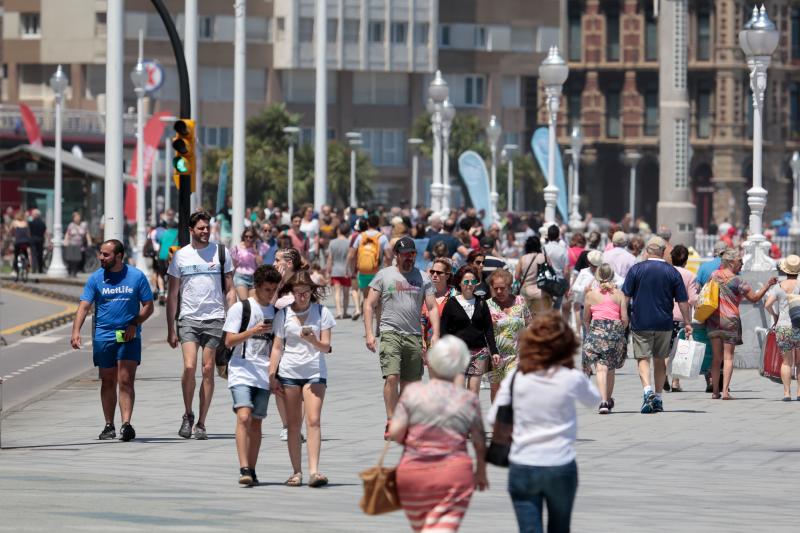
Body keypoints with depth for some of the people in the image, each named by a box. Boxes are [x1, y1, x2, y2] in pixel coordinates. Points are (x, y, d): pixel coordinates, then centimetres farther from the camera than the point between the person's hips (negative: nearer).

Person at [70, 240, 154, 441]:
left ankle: (126, 424, -17)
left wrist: (135, 324, -11)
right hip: (103, 336, 2)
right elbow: (84, 306, -3)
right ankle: (109, 426, 16)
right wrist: (76, 331, -18)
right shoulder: (96, 278, 3)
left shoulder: (137, 276, 0)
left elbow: (148, 306, 5)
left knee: (126, 380, -11)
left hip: (128, 336, -2)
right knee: (108, 382, 8)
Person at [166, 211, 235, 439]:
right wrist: (170, 329, 5)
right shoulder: (180, 256, 5)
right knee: (189, 367, -15)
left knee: (208, 370, 1)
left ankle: (201, 424, 7)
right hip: (188, 318, 0)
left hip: (215, 319, 0)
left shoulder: (221, 253, 5)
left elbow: (230, 291, 9)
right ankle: (188, 415, 6)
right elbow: (172, 295, 9)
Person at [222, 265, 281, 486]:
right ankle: (244, 469, -24)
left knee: (256, 422, 6)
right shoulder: (240, 308, -1)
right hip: (242, 371, -5)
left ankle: (251, 470, 12)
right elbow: (229, 341, -6)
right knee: (244, 416, -19)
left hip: (264, 375, 5)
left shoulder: (276, 312, 13)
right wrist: (253, 331, -18)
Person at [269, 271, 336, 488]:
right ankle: (296, 472, 8)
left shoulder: (321, 312, 1)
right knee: (293, 423, 3)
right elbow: (277, 347, 8)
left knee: (313, 420, -13)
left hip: (315, 372, -1)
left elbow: (326, 347, 0)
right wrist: (272, 376, 2)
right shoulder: (283, 314, 5)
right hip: (289, 372, 1)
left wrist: (313, 340, -21)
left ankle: (314, 471, -17)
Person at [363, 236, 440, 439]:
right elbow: (369, 305, 5)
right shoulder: (384, 275, 5)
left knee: (410, 382, 5)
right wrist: (369, 333, -5)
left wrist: (435, 334, -4)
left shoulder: (423, 278, 11)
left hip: (414, 336, 3)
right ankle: (391, 422, -16)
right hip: (390, 333, -3)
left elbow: (432, 307, 9)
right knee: (392, 377, -18)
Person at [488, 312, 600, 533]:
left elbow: (494, 418, 0)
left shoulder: (516, 379, -6)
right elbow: (593, 399, 13)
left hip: (522, 467, 0)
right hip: (561, 467, 0)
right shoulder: (572, 379, -9)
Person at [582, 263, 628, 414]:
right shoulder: (619, 294, 3)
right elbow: (624, 319, -1)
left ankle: (603, 400, -24)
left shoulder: (590, 295, 2)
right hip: (616, 330, 2)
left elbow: (586, 319, 8)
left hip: (597, 330, -2)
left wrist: (590, 331, 26)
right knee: (611, 367, 18)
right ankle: (609, 400, 30)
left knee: (601, 367, -8)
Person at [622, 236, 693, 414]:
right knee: (660, 360, 14)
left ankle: (647, 390, -23)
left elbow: (626, 297, -2)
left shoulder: (636, 269, -3)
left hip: (640, 324, -2)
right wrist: (688, 323, 10)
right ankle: (658, 398, 16)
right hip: (664, 324, 2)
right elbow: (683, 301, 2)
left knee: (643, 358, 0)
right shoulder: (672, 272, 0)